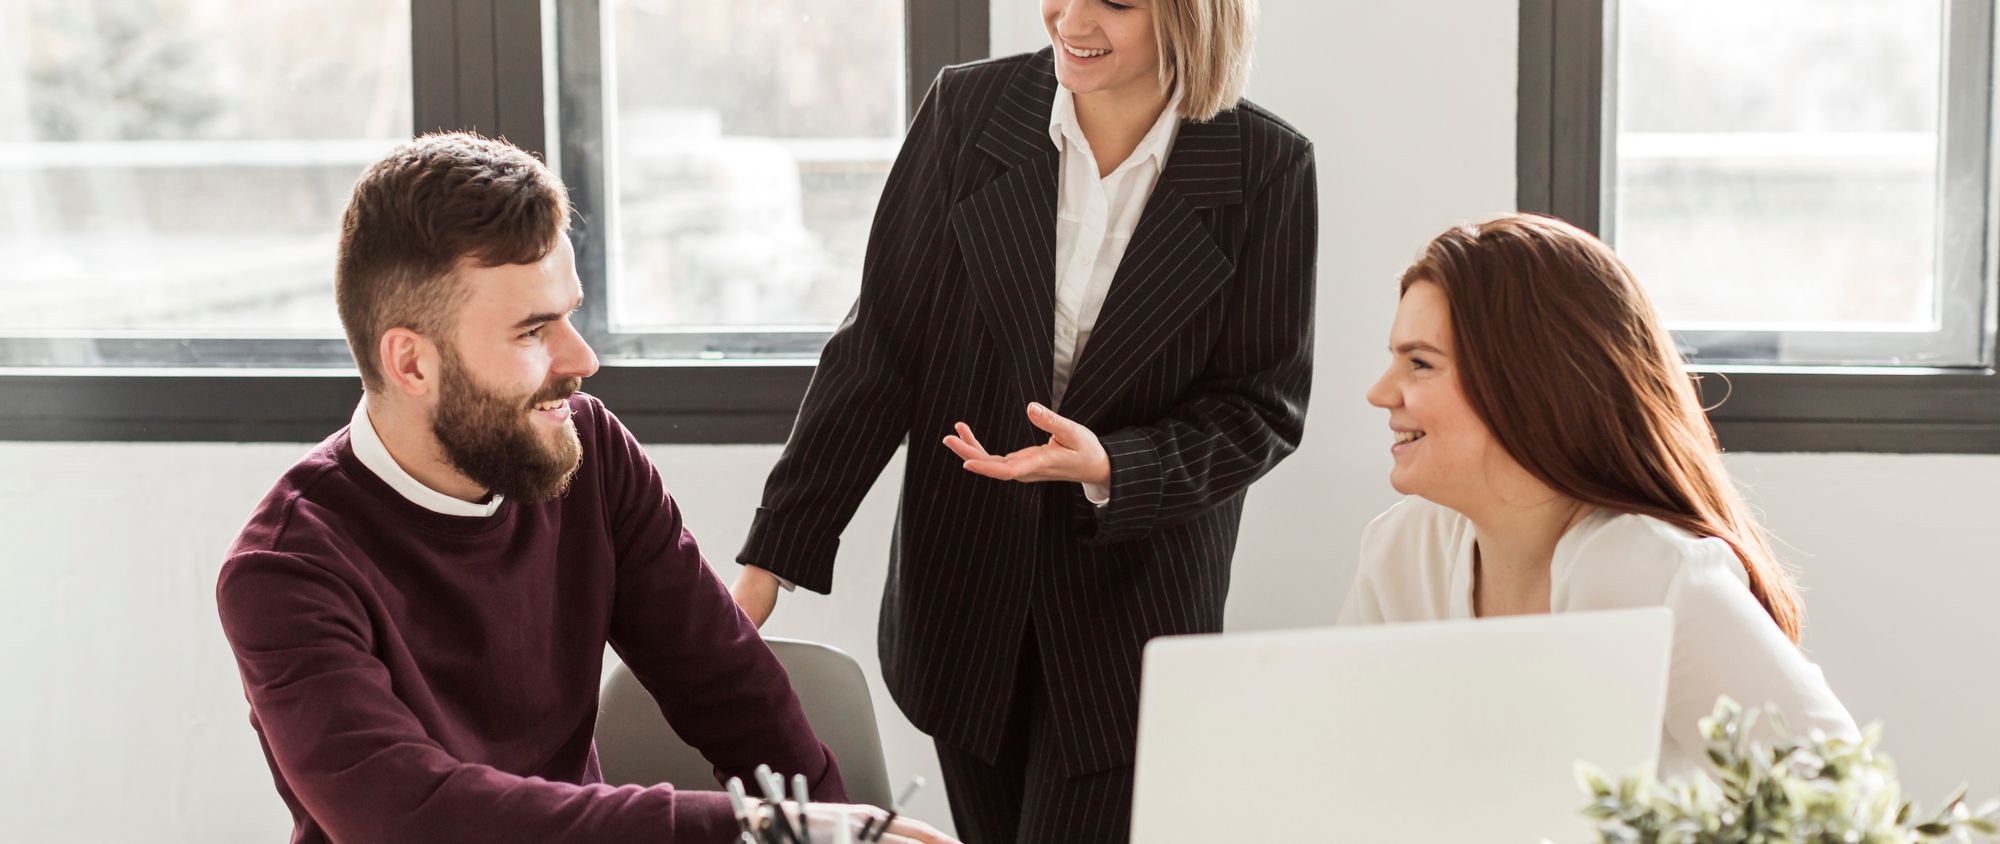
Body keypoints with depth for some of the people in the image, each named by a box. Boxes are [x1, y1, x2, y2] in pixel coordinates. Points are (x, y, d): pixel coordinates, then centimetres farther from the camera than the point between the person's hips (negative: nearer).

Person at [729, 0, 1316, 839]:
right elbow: (878, 351, -2)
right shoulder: (965, 109, -4)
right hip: (964, 607, 2)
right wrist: (772, 559, -4)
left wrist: (1110, 469, -23)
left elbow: (1263, 403, -4)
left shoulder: (1268, 169, -8)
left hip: (1135, 619, -2)